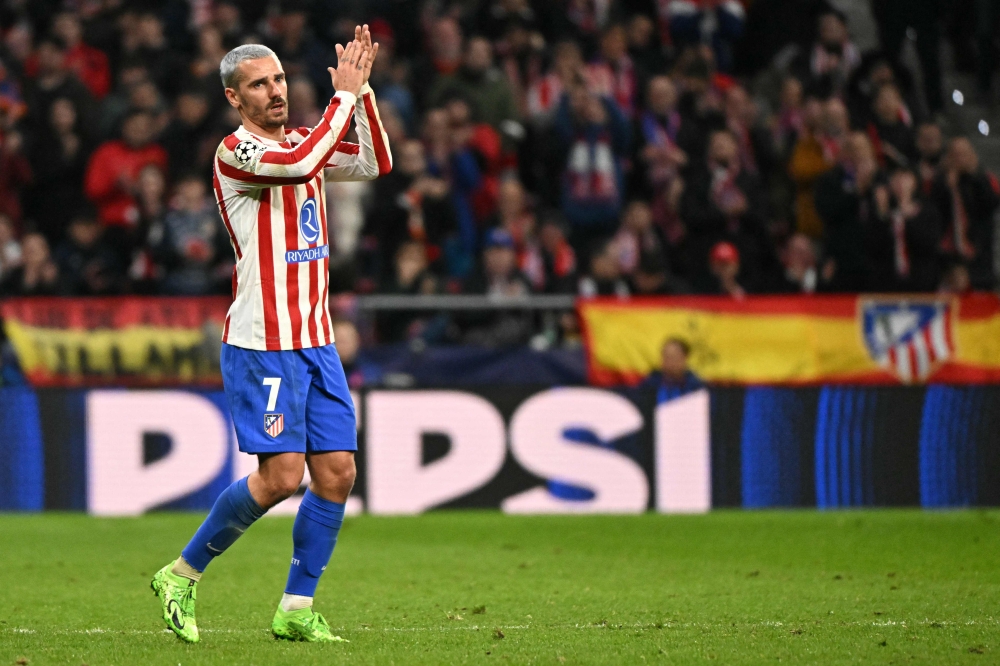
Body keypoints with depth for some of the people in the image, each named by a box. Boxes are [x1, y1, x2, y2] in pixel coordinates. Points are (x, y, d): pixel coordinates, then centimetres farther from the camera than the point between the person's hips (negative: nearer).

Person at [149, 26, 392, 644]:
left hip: (315, 340, 8)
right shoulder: (234, 151, -10)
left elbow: (376, 163, 7)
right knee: (281, 474, -12)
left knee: (337, 472, 0)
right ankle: (182, 575, 5)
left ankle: (297, 609, 9)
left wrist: (361, 89, -3)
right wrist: (345, 94, -19)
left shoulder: (302, 142, 14)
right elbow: (300, 166, -27)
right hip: (262, 344, -8)